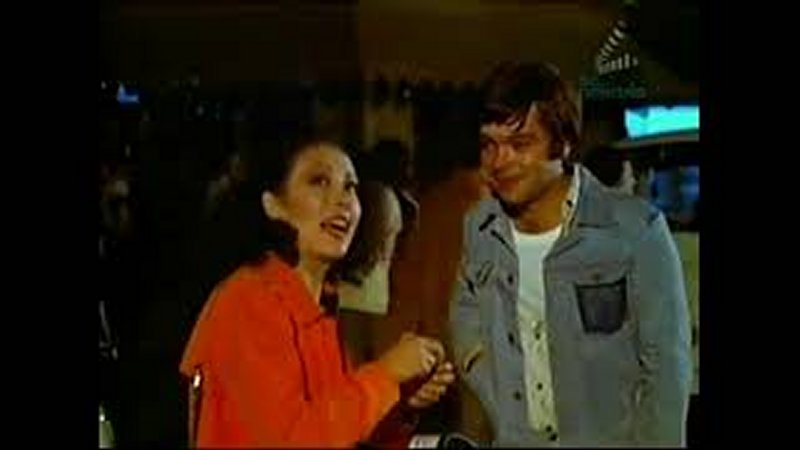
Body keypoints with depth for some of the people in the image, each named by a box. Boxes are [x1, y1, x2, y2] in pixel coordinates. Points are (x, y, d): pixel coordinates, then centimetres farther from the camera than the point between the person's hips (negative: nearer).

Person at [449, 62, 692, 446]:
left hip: (613, 438, -3)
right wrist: (511, 423, 0)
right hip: (515, 439, 3)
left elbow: (666, 370, -14)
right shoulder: (478, 227, -5)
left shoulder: (637, 231, -19)